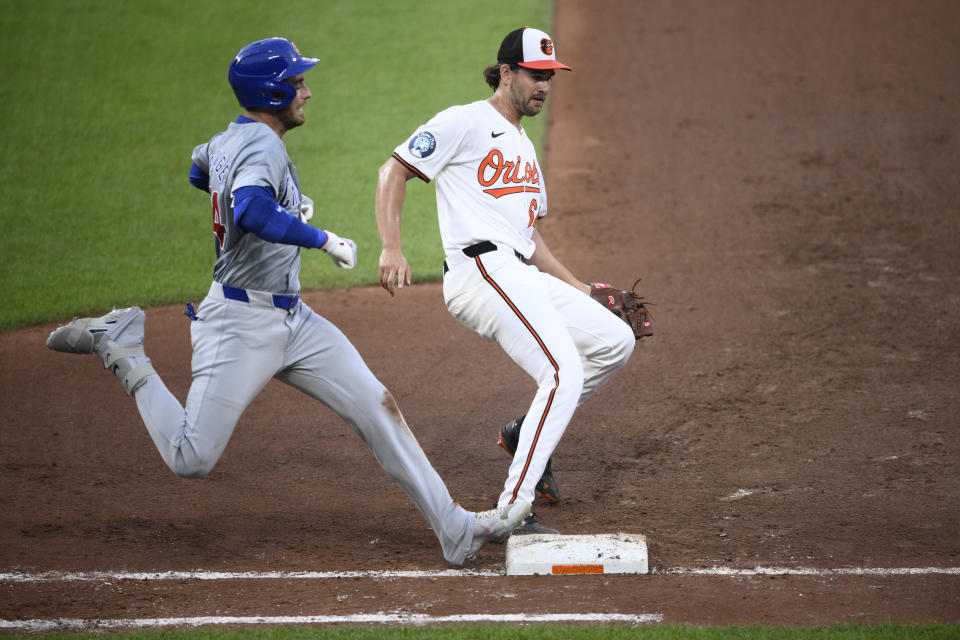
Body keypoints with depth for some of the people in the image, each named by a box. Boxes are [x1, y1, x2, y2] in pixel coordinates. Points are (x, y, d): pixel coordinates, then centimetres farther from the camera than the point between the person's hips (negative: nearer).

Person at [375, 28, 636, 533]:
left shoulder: (524, 147, 27)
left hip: (521, 278, 9)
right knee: (564, 374, -21)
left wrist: (578, 290, 26)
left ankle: (528, 433, 19)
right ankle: (511, 510, -22)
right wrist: (391, 249, -18)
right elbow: (394, 170, -5)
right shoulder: (466, 123, -1)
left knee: (615, 340, 10)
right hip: (482, 269, -9)